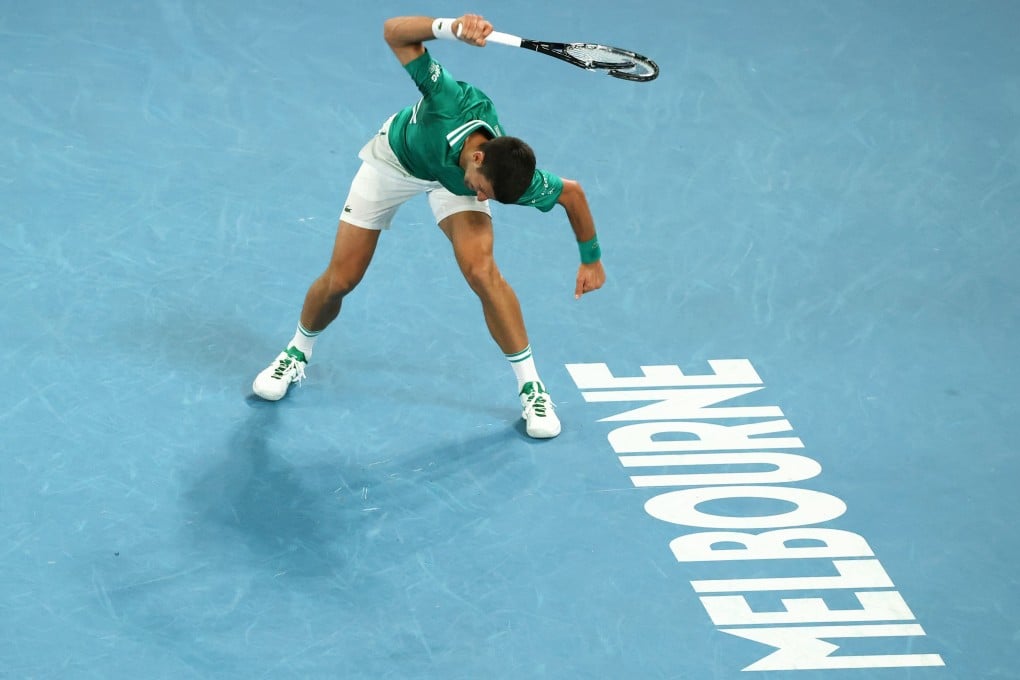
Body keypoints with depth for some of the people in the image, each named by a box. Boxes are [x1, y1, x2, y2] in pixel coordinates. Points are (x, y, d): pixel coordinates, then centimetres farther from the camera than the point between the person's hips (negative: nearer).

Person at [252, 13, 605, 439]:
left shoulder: (513, 177, -37)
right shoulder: (454, 104, -45)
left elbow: (573, 193, -16)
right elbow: (394, 31, -40)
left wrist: (591, 259, -5)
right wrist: (451, 27, -58)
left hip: (454, 175, 0)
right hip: (395, 159, 0)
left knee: (481, 270, -25)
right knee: (340, 280, 1)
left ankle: (531, 387, -10)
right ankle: (298, 352, 33)